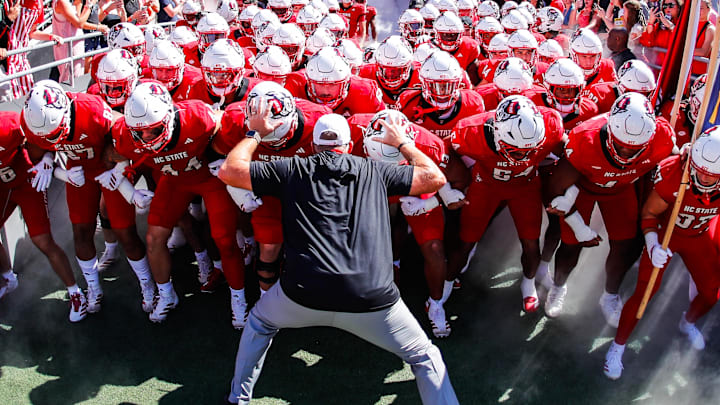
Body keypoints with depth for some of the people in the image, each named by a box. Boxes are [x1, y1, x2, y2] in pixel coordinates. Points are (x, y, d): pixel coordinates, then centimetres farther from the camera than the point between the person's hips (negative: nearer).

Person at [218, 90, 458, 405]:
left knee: (259, 322, 35)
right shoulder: (374, 171, 16)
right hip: (371, 299, 0)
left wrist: (255, 133, 31)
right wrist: (403, 143, 37)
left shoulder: (293, 169, 13)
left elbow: (229, 170, 17)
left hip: (305, 295, 1)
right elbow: (435, 178, 24)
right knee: (425, 357, 23)